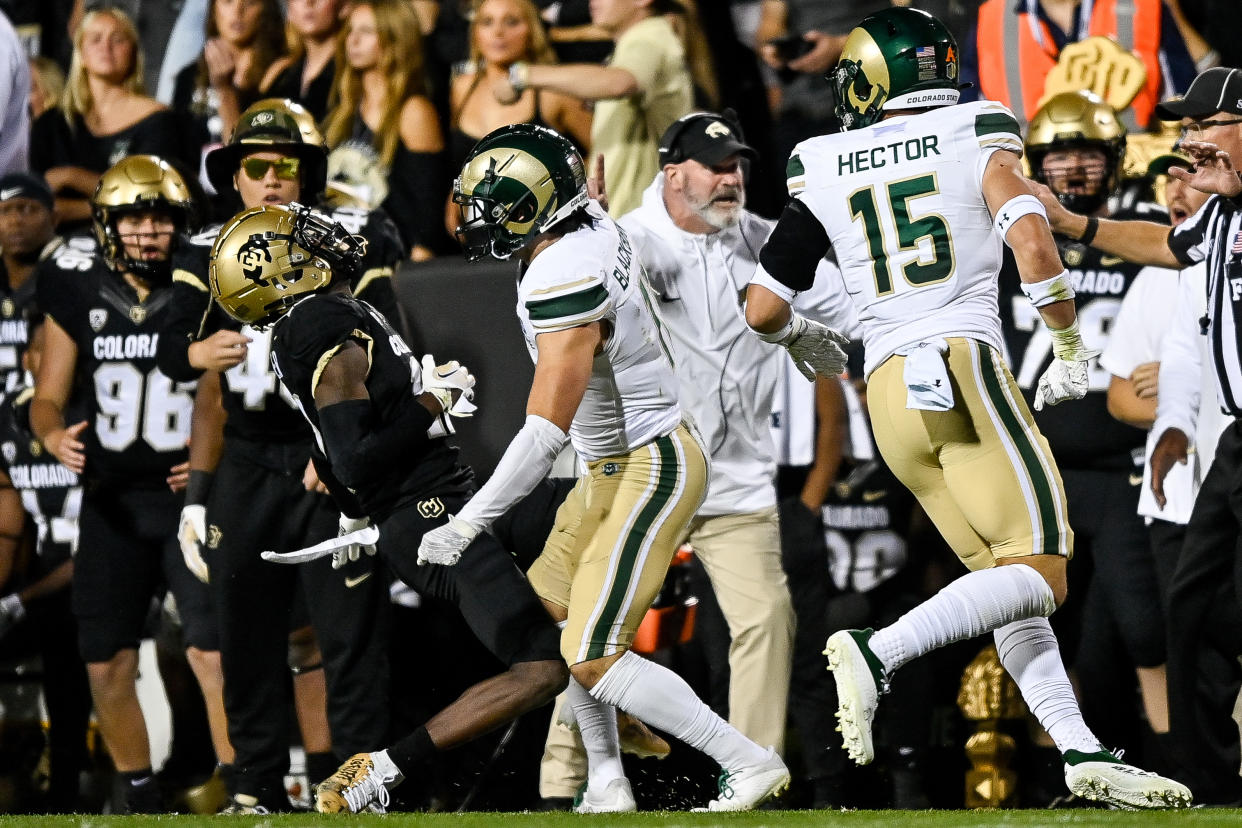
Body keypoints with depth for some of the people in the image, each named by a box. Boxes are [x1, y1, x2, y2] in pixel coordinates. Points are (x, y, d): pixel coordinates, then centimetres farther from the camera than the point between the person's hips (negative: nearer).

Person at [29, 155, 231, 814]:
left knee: (213, 654, -13)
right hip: (111, 503, 3)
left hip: (191, 496, -3)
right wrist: (55, 438, -12)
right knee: (108, 667, 4)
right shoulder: (78, 295, 2)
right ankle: (139, 800, 19)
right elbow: (47, 400, 10)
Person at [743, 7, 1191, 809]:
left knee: (1008, 582, 11)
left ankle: (1083, 751, 2)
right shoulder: (977, 138, 3)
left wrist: (807, 342, 32)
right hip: (966, 367, -5)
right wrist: (1070, 347, 3)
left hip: (887, 391, 5)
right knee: (1038, 577, -7)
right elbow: (1033, 246, -11)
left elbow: (763, 311, 10)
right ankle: (878, 653, -26)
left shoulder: (824, 171, 11)